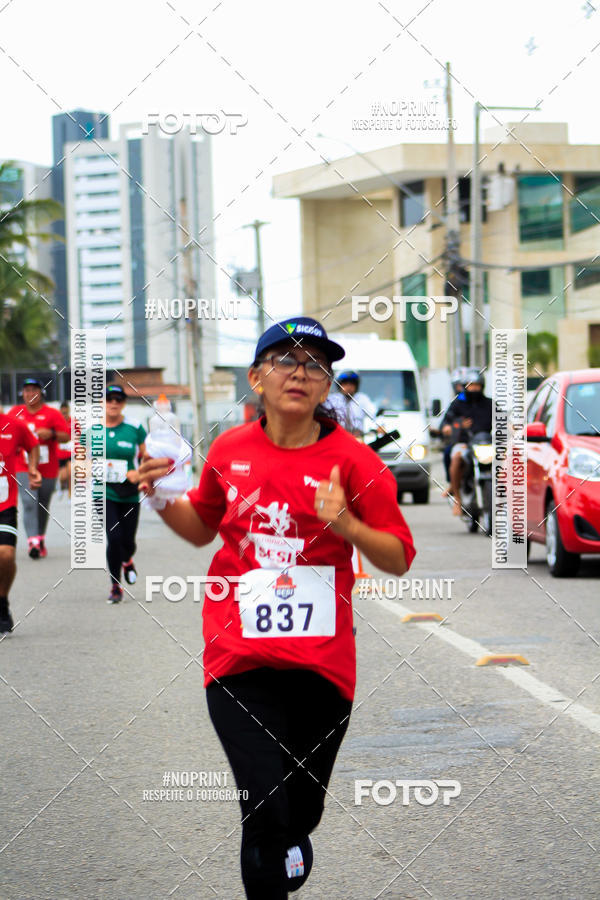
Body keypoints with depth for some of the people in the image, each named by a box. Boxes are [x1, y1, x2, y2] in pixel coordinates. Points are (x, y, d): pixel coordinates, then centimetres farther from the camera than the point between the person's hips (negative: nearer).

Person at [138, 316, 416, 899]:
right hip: (238, 659, 0)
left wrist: (347, 526, -20)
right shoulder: (230, 451, 5)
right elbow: (202, 528, 23)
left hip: (320, 662, 0)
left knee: (300, 815, 14)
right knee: (267, 812, -17)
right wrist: (163, 500, 4)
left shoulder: (353, 460, -3)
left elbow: (399, 560, -2)